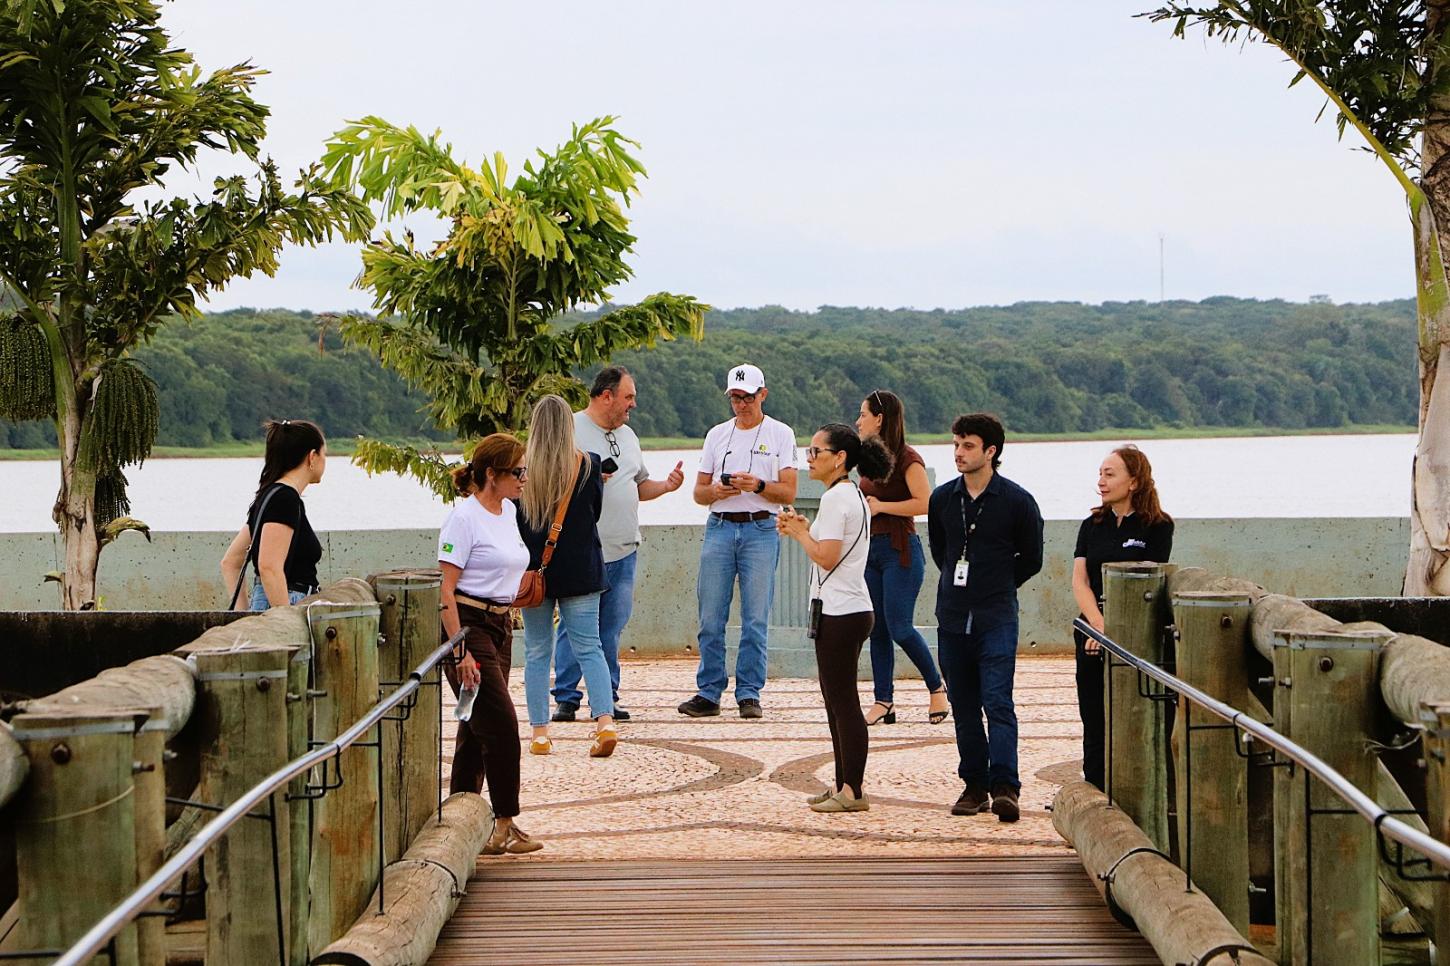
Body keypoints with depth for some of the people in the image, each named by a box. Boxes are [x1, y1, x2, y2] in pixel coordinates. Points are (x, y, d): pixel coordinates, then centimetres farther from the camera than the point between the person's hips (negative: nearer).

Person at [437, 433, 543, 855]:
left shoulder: (507, 512, 12)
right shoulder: (464, 517, -14)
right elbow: (444, 590, -18)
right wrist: (460, 651, -22)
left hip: (499, 626, 9)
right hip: (467, 625, -9)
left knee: (477, 727, 11)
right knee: (501, 724, -10)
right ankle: (504, 822, -2)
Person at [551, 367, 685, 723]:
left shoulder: (627, 435, 19)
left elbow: (639, 486, 26)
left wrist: (666, 486, 7)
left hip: (624, 551, 7)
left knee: (612, 627, 8)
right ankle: (566, 698, 4)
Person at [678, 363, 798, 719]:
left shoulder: (780, 434, 6)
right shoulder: (717, 435, 16)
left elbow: (788, 492, -1)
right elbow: (698, 492, 15)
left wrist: (758, 485, -19)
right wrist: (716, 491, -8)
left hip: (760, 531, -3)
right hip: (719, 528, 3)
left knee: (755, 620, -3)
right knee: (710, 618, 1)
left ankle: (749, 694, 3)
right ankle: (709, 693, 8)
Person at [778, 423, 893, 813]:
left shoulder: (836, 497, -15)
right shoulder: (855, 496, 16)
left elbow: (826, 557, -21)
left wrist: (800, 533, -7)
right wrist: (804, 530, 9)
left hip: (839, 614, -11)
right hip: (851, 609, 11)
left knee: (842, 701, -6)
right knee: (837, 701, 14)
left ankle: (853, 791, -3)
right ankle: (844, 785, 19)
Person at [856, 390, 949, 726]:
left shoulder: (907, 458, -11)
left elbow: (925, 503, -20)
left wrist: (880, 506, -18)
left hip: (900, 550, -8)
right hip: (871, 549, 8)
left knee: (900, 627, -9)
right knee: (877, 630, 5)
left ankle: (936, 687, 9)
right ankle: (884, 702, 8)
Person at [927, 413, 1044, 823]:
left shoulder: (1017, 501, -4)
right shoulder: (942, 498, 6)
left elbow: (1031, 558, 7)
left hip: (996, 619, -4)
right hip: (952, 617, 4)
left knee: (998, 702, -13)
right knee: (964, 707, 8)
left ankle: (1004, 787, -17)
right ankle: (974, 785, 16)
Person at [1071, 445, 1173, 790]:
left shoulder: (1157, 526, -2)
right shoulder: (1092, 526, 12)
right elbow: (1079, 581, 3)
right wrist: (1099, 625, -12)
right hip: (1092, 635, 5)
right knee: (1095, 726, 5)